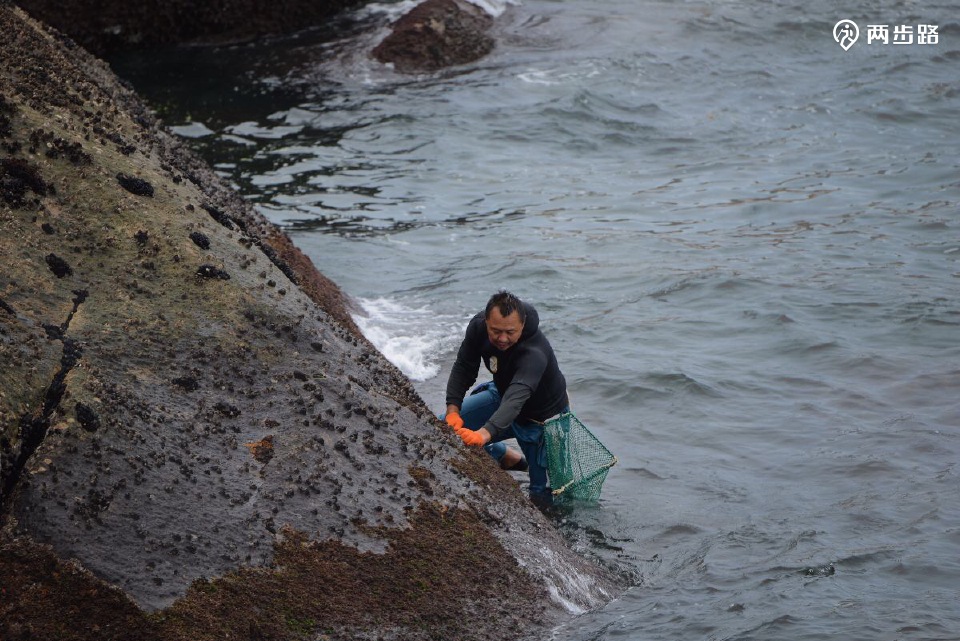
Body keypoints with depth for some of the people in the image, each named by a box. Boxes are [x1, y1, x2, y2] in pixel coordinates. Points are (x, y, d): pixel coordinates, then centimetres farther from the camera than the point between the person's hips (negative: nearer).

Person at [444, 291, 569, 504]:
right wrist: (453, 410, -27)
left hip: (542, 416, -6)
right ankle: (510, 459, 17)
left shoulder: (534, 353, -42)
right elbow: (463, 368, -11)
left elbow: (516, 398, -55)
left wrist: (485, 433, -70)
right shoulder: (478, 326, -22)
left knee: (543, 496, -8)